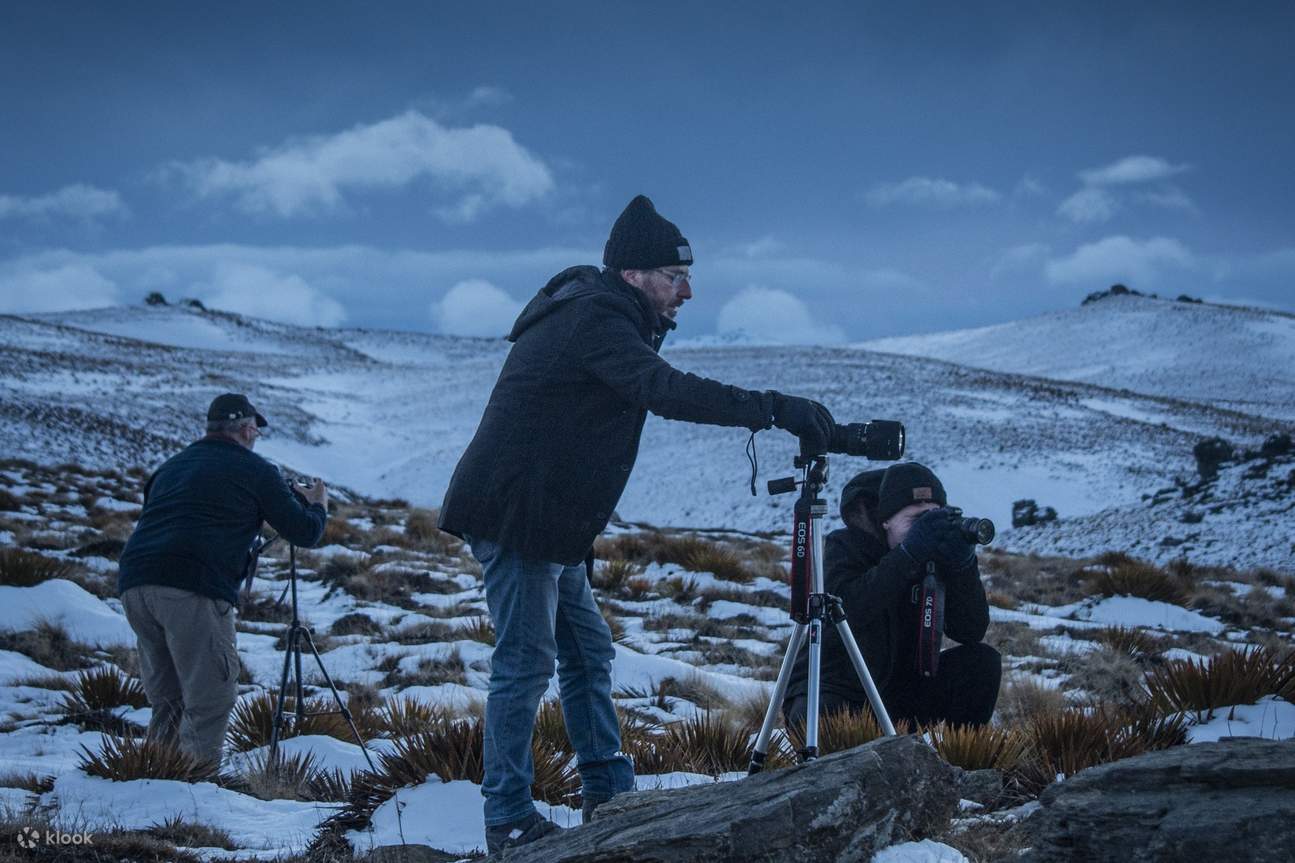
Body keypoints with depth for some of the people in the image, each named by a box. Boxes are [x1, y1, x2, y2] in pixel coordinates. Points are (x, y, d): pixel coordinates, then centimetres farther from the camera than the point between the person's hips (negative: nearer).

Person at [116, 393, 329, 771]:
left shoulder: (172, 465, 27)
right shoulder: (254, 470, 8)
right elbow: (305, 533, 9)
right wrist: (317, 504, 32)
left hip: (134, 583, 7)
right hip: (194, 589, -7)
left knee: (167, 703, 18)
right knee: (209, 701, -2)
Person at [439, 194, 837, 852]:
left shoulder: (599, 313, 15)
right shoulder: (592, 318, -18)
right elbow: (665, 390, -30)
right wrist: (771, 408, -32)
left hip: (549, 524, 11)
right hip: (513, 515, -11)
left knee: (587, 651, 14)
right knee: (526, 660, -7)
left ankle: (608, 794, 20)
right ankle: (508, 820, -2)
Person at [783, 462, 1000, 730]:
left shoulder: (935, 556, -1)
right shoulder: (844, 546, -11)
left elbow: (971, 632, -12)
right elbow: (848, 610, -33)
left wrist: (963, 565, -26)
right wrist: (908, 554, -37)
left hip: (903, 691, 5)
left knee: (983, 662, -13)